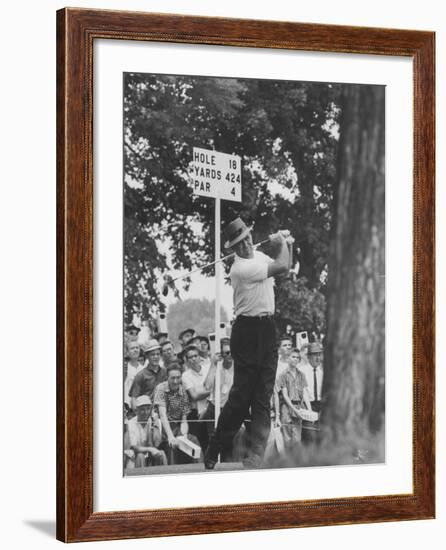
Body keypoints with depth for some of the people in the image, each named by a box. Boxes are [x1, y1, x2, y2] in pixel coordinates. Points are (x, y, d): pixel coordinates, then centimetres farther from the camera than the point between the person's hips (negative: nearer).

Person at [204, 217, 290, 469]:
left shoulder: (259, 256, 11)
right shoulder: (241, 268, -17)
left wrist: (283, 244, 5)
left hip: (267, 330, 8)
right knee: (242, 395, -6)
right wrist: (281, 243, 0)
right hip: (248, 332, -8)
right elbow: (282, 267, -19)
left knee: (263, 397, 4)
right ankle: (213, 454, 5)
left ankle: (256, 456, 4)